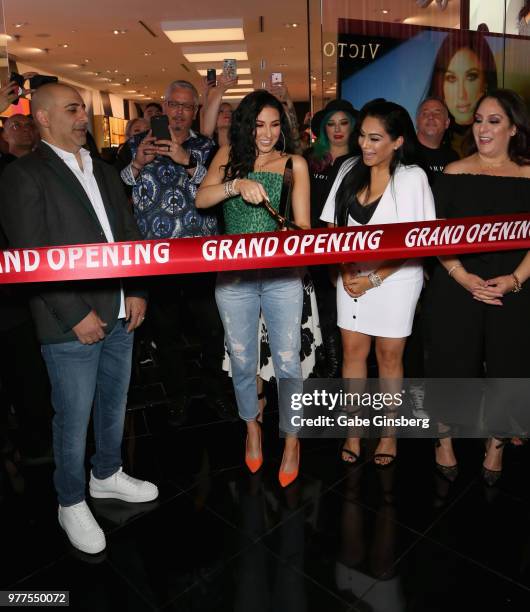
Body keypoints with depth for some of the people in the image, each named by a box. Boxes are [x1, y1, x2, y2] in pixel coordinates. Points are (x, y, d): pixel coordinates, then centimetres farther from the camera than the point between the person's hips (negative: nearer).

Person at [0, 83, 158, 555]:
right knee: (74, 419, 7)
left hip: (120, 317, 6)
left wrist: (136, 291, 3)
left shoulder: (104, 172, 14)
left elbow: (129, 235, 15)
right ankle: (71, 503, 29)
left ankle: (107, 474, 42)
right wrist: (76, 315, -15)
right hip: (71, 325, -6)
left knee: (115, 404, 19)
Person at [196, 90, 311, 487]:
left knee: (287, 362, 4)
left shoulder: (295, 164, 3)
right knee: (242, 360, 15)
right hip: (234, 276, 2)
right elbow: (201, 199, -8)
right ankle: (252, 426, 40)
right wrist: (238, 184, -24)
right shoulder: (229, 156, 6)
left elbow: (303, 224, -1)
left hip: (282, 276, -1)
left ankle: (292, 438, 27)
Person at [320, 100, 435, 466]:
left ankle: (390, 433, 27)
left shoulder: (413, 178, -10)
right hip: (351, 277, 4)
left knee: (389, 356, 8)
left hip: (395, 278, -3)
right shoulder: (350, 170, 2)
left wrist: (375, 278, -14)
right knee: (353, 351, 8)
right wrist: (345, 271, -8)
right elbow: (334, 226, 5)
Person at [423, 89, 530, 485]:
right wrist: (464, 278, -13)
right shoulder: (454, 174, 2)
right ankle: (445, 439, 28)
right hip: (456, 289, -1)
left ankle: (496, 444, 32)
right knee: (451, 364, 5)